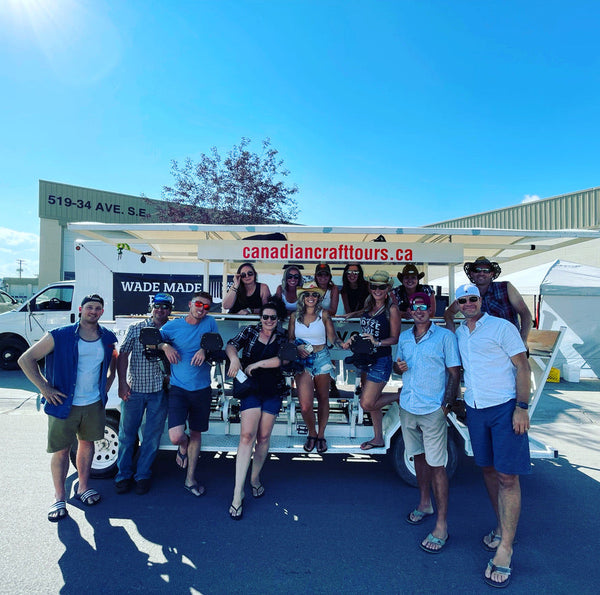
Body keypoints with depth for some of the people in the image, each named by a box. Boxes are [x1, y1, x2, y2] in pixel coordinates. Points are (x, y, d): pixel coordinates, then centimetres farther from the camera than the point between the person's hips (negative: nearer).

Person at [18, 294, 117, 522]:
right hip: (64, 404, -3)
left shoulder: (108, 338, 0)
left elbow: (114, 360, 20)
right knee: (61, 451, 6)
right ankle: (59, 498, 23)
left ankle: (83, 488, 34)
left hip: (94, 404, 4)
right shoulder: (59, 336, -12)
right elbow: (26, 360, -8)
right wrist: (45, 388, -11)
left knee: (87, 443, 16)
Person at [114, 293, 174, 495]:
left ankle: (143, 476, 24)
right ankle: (123, 475, 27)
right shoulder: (136, 328, 2)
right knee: (127, 434, 9)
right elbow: (123, 355, 1)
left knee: (152, 437, 8)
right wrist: (122, 383, -5)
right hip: (134, 389, 0)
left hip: (159, 392, 0)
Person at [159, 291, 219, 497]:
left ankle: (190, 479, 34)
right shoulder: (173, 325, -3)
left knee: (196, 433, 15)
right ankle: (184, 445, 25)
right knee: (176, 437, -16)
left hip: (202, 389, 2)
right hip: (178, 389, -2)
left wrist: (205, 350, -15)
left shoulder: (210, 322, 0)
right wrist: (166, 346, -12)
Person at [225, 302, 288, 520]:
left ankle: (255, 478, 29)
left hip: (273, 391, 2)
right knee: (247, 435, -11)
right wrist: (234, 358, -21)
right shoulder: (250, 331, 8)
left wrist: (256, 364, -13)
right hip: (251, 388, -1)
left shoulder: (282, 338, 7)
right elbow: (231, 345, 0)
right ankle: (238, 492, -5)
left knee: (264, 437, 7)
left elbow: (282, 359, -8)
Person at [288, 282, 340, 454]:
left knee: (323, 398, 11)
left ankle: (321, 435, 31)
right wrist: (297, 348, -9)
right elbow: (290, 339, 11)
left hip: (321, 359, 0)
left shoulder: (323, 314, 1)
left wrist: (341, 343, -22)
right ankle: (312, 433, 20)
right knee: (305, 405, -8)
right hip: (302, 361, 0)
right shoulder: (295, 316, 6)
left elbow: (332, 338, -2)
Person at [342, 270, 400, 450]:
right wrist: (352, 340, 5)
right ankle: (378, 439, 31)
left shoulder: (392, 309, -11)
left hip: (381, 360, -7)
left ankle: (400, 396, 14)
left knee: (367, 404, -7)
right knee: (372, 402, 15)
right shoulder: (368, 306, 9)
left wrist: (377, 343, -25)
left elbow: (395, 338, -9)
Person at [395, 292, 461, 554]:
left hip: (433, 410, -5)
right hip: (407, 407, 6)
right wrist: (399, 367, -4)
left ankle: (441, 525, 9)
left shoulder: (445, 336, -6)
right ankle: (424, 503, 37)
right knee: (418, 456, 18)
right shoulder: (404, 337, 10)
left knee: (436, 465, -1)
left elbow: (454, 372, -6)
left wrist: (447, 403, -14)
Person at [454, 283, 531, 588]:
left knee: (507, 477, -3)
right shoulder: (458, 334, 9)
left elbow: (522, 367, -9)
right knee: (489, 471, 14)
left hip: (505, 408, -5)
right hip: (475, 411, 6)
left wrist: (522, 407, -16)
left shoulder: (502, 327, -7)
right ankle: (501, 529, 31)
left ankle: (505, 550, 6)